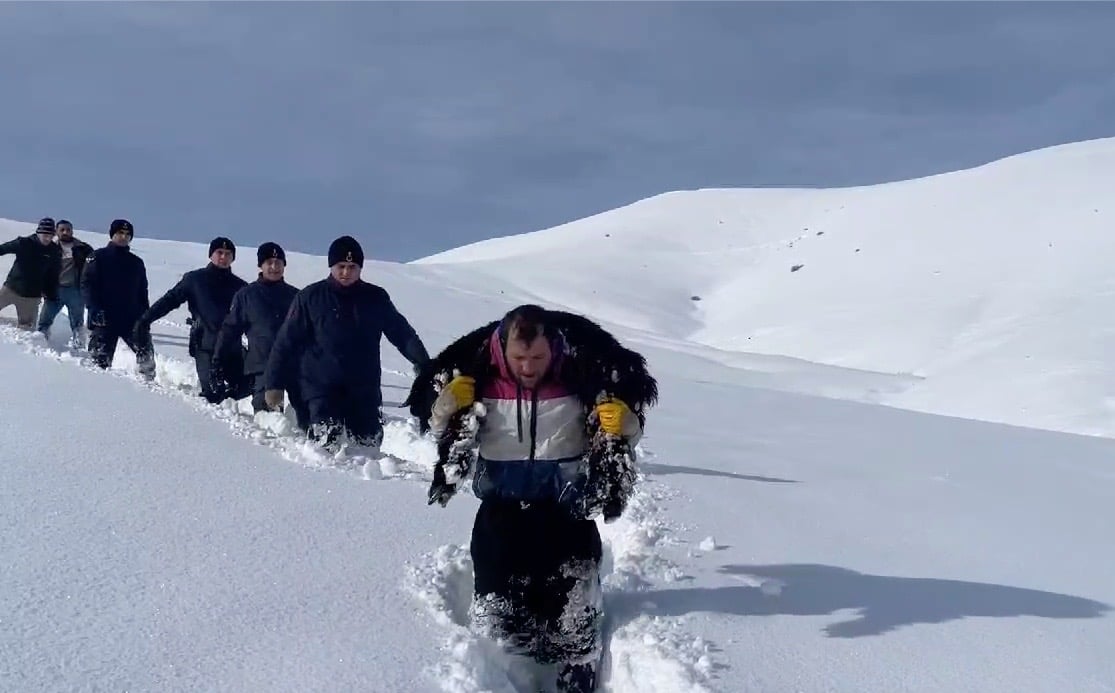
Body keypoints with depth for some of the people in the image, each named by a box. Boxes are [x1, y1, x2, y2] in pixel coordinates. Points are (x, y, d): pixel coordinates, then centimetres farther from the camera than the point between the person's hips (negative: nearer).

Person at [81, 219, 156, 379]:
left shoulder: (136, 263, 16)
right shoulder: (98, 257, 3)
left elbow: (142, 292, 19)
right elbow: (86, 285, -4)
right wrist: (95, 310, -17)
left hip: (131, 318, 3)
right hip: (104, 319, -3)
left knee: (146, 349, -10)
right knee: (100, 358, -4)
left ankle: (148, 380, 3)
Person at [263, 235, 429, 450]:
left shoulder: (376, 298, 8)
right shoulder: (310, 297, 2)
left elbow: (402, 333, 10)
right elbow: (286, 342, 5)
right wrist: (274, 383, 2)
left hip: (365, 389, 3)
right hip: (321, 386, -2)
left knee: (369, 445, 1)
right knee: (329, 448, -18)